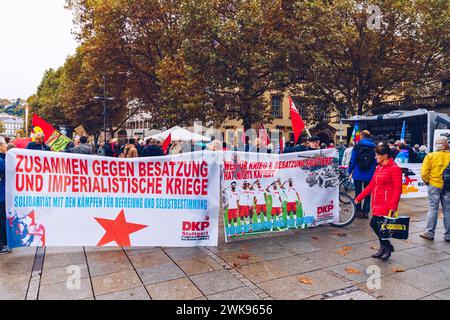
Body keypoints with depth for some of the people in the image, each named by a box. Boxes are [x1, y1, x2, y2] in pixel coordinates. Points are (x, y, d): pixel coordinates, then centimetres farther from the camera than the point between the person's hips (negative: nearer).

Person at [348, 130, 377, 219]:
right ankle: (366, 212, 9)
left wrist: (350, 171, 3)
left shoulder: (357, 145, -5)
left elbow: (353, 160, -6)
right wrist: (373, 171, 10)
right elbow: (375, 161, 0)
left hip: (358, 174, -1)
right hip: (369, 174, 1)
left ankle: (358, 211, 10)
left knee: (358, 193, 8)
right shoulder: (374, 147, 0)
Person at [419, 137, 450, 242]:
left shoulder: (431, 156, -8)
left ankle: (430, 233, 10)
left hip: (434, 185, -1)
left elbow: (424, 173, -12)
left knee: (433, 210, 6)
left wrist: (427, 181, 4)